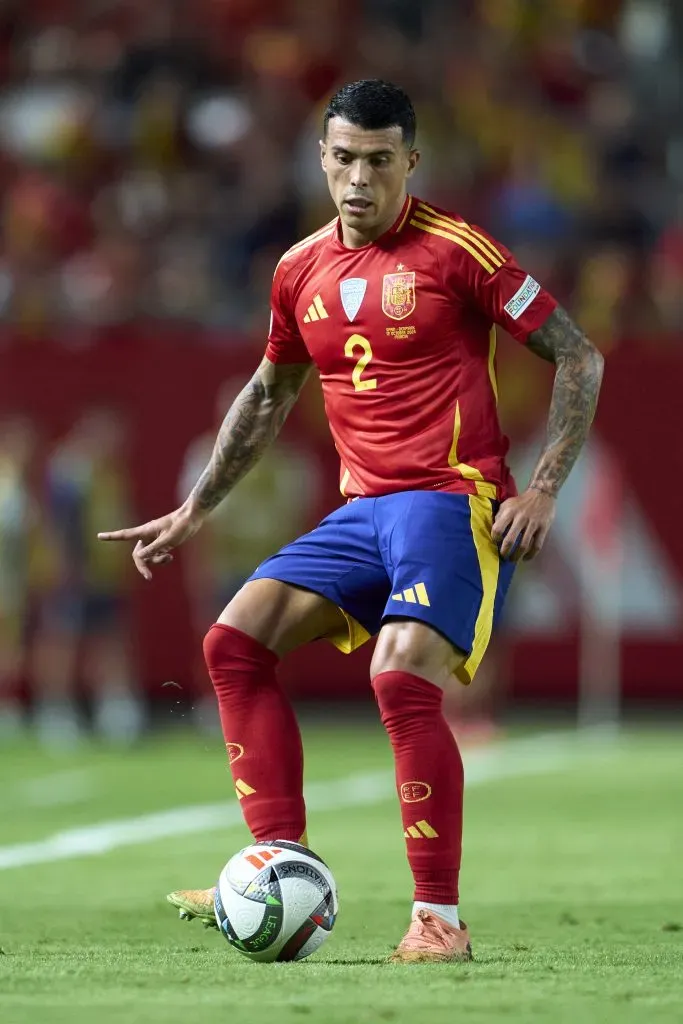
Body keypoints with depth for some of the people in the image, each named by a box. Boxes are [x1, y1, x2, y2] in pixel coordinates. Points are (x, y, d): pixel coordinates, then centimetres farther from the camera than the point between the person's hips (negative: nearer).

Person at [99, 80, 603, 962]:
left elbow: (579, 358, -4)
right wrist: (196, 509, 25)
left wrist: (543, 490, -12)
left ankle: (439, 920, -17)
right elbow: (269, 395, 28)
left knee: (403, 678, -26)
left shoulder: (454, 251, -8)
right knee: (235, 640, -7)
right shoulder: (302, 271, 11)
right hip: (363, 512, 7)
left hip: (453, 502, -7)